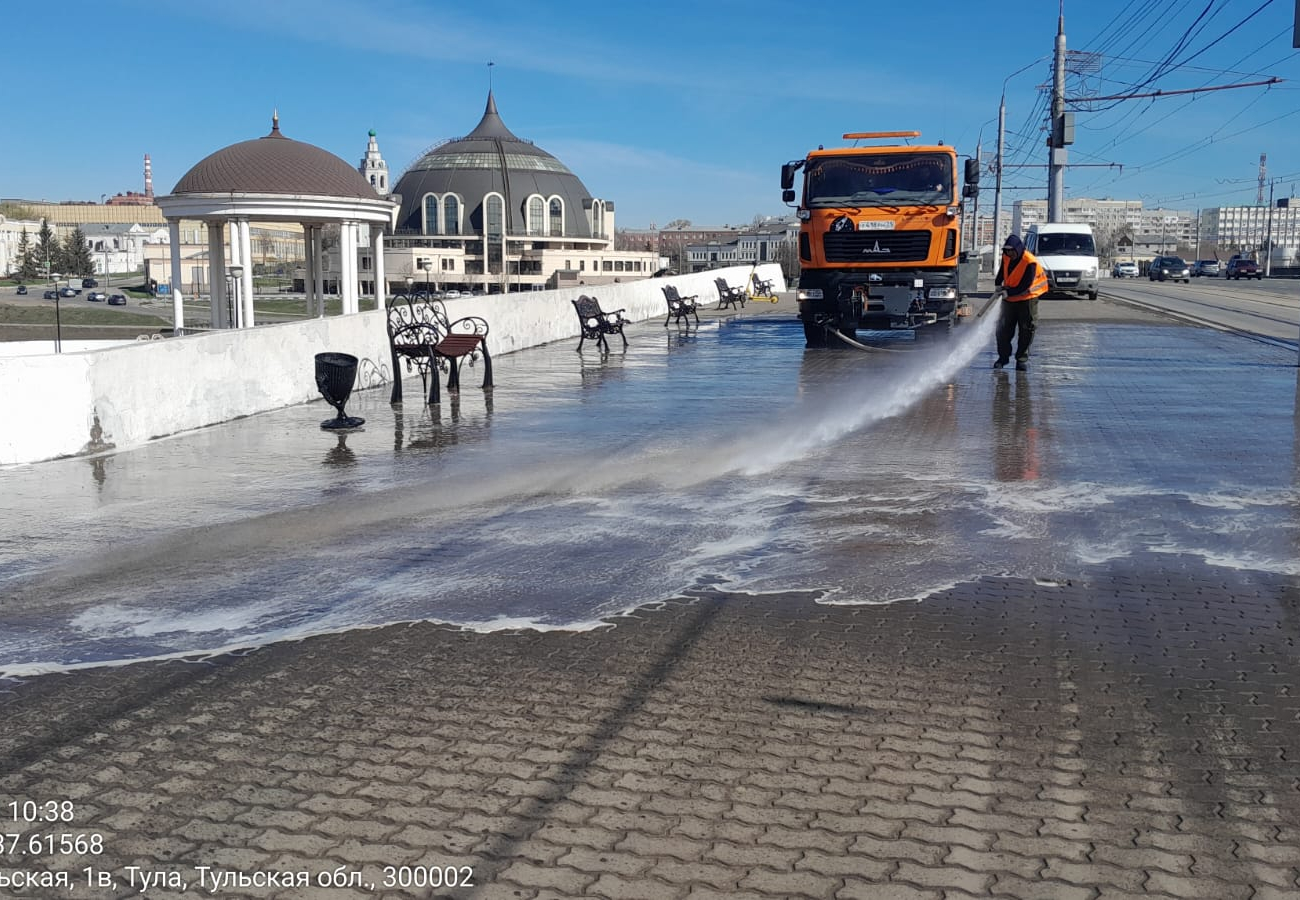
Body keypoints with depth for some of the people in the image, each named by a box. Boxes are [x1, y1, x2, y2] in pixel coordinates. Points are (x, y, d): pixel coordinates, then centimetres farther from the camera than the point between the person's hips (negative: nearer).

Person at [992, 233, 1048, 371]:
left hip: (1027, 299, -5)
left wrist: (1009, 292, -29)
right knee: (1003, 328, 4)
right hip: (1009, 298, 5)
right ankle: (1003, 357, 15)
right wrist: (998, 283, 4)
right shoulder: (1006, 257, -4)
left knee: (1026, 330, -1)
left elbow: (1025, 286, -24)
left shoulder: (1030, 262, -23)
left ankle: (1022, 358, 6)